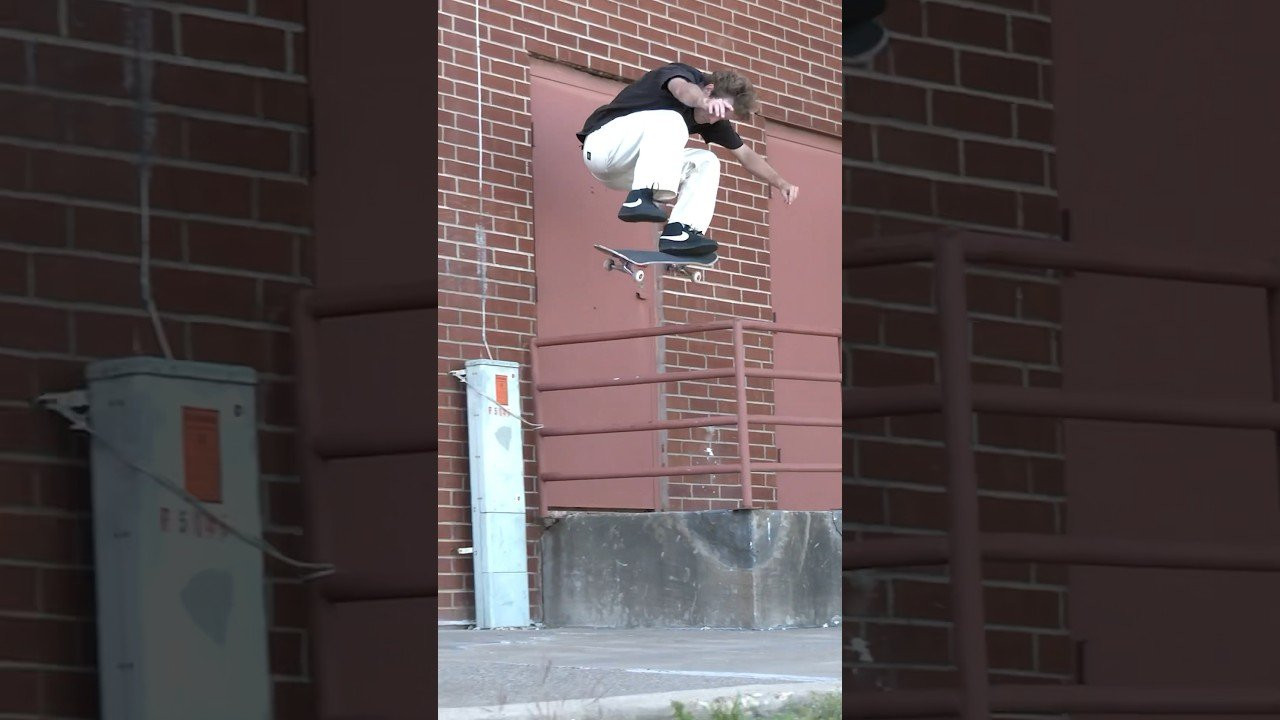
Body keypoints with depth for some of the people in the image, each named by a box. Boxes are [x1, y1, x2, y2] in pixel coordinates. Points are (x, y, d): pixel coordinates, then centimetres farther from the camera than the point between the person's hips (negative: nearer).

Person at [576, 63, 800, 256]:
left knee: (706, 163, 0)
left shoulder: (712, 118, 9)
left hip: (630, 170, 8)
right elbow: (683, 89, -40)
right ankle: (639, 199, -46)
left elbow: (745, 154, 18)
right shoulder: (681, 73, -14)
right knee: (668, 122, -30)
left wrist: (781, 183, 5)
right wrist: (705, 102, -62)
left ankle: (678, 232, -19)